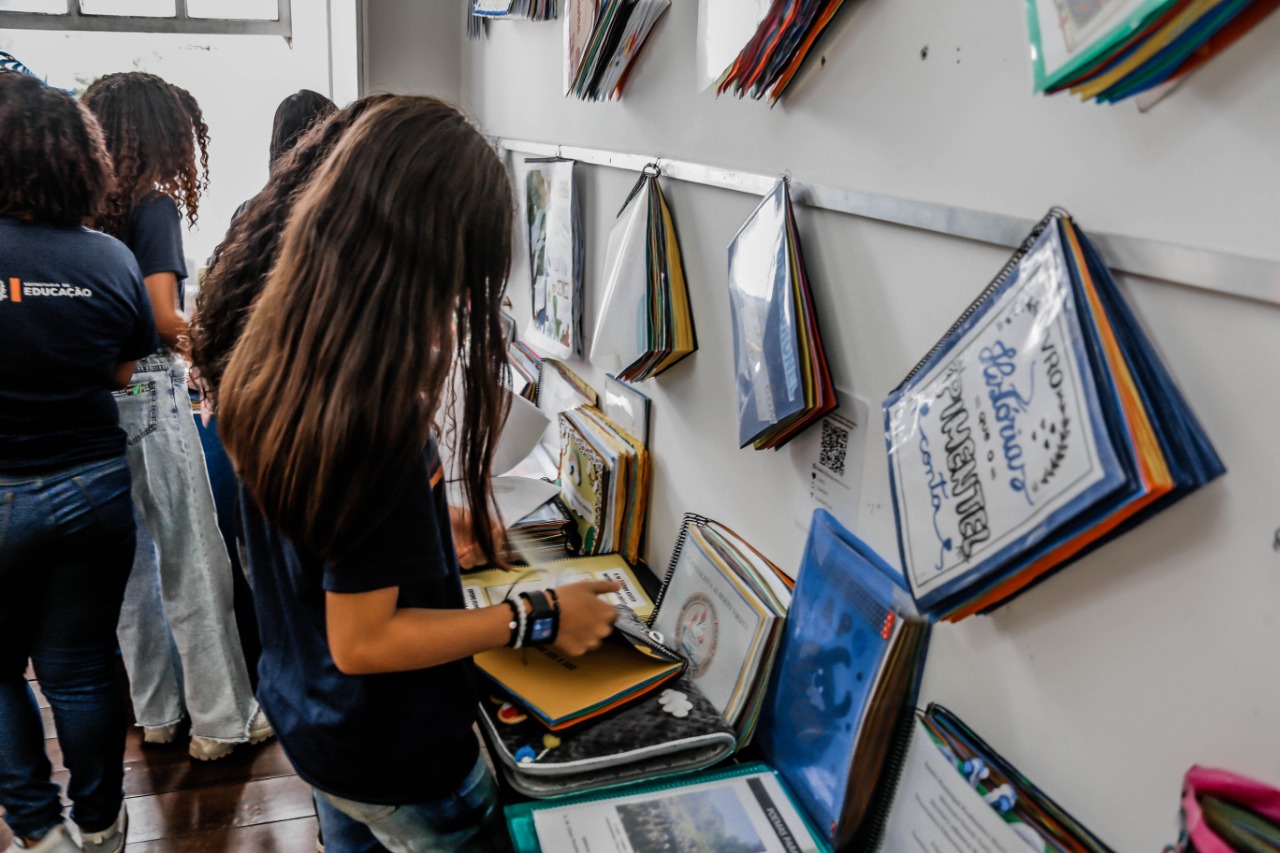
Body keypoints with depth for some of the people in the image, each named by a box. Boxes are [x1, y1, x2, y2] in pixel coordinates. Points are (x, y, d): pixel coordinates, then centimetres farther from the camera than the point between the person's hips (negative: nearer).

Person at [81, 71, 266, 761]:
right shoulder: (152, 206, -11)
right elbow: (163, 318, -17)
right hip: (148, 395, -7)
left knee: (130, 562, 16)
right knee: (194, 563, 2)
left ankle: (156, 711, 30)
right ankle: (221, 719, 13)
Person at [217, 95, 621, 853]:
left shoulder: (275, 364, -7)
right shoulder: (374, 411, -34)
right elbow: (362, 641, -27)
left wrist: (438, 534, 11)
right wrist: (537, 618, -21)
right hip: (395, 760, -7)